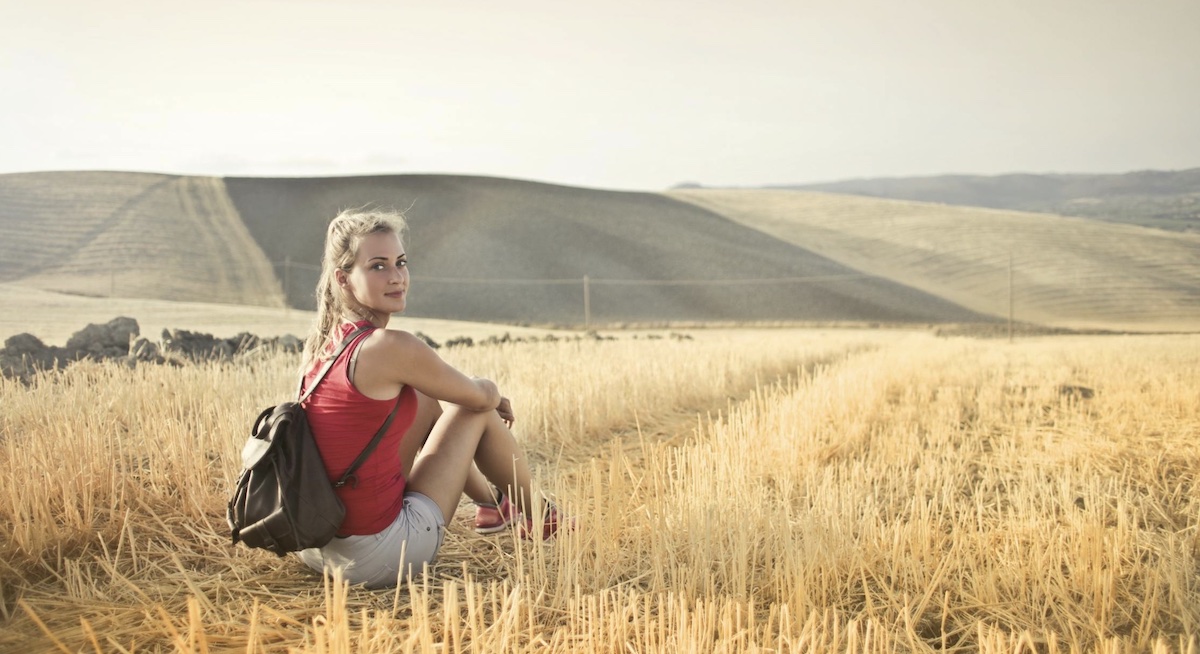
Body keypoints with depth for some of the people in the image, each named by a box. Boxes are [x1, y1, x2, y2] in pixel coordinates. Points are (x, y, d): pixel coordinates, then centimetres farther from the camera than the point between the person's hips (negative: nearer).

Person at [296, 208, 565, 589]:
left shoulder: (322, 344, 3)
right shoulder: (391, 347, -21)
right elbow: (480, 396, -4)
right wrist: (496, 397, 20)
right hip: (378, 556, -8)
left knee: (430, 401, 22)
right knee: (478, 411, 7)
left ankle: (491, 503, 44)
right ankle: (535, 516, 32)